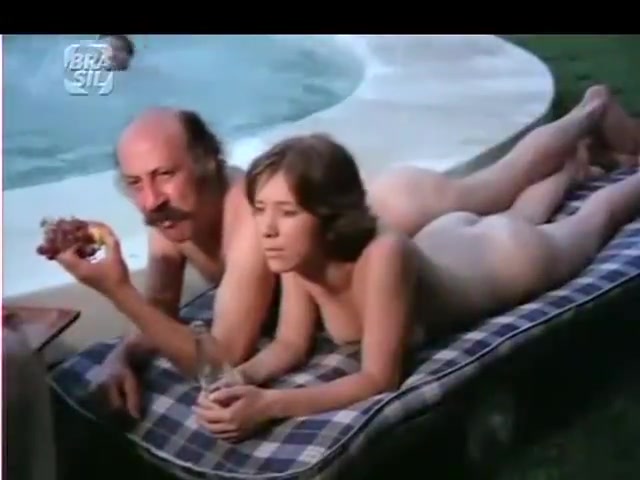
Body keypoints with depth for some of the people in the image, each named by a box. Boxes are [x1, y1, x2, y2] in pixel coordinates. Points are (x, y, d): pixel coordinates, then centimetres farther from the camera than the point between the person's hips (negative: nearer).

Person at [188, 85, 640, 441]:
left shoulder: (383, 256, -50)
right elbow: (290, 345, -22)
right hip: (446, 238, 4)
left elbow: (381, 378, -47)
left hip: (512, 254, -4)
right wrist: (241, 379, -44)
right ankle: (592, 110, 62)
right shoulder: (300, 251, -33)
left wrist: (269, 405, -57)